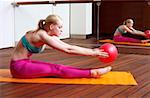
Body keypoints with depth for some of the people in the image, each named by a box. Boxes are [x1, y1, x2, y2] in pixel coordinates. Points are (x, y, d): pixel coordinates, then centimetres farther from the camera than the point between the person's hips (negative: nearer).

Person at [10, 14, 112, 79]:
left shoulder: (49, 36, 4)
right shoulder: (42, 35, -23)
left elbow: (70, 47, 3)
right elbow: (68, 50, -25)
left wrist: (92, 51, -4)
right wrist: (93, 53, -22)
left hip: (26, 63, 8)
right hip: (18, 67, -8)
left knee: (58, 67, -7)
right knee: (57, 70, -17)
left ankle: (92, 71, -14)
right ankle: (92, 73, -21)